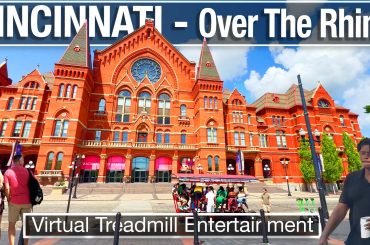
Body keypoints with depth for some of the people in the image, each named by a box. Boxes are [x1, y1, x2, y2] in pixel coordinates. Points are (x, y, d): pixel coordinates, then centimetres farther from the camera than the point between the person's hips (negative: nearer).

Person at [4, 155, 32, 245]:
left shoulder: (8, 172, -3)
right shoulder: (26, 171, 1)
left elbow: (7, 188, -9)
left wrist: (8, 199, 6)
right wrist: (30, 198, 11)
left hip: (14, 201, -1)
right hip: (26, 201, 1)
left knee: (11, 224, 14)